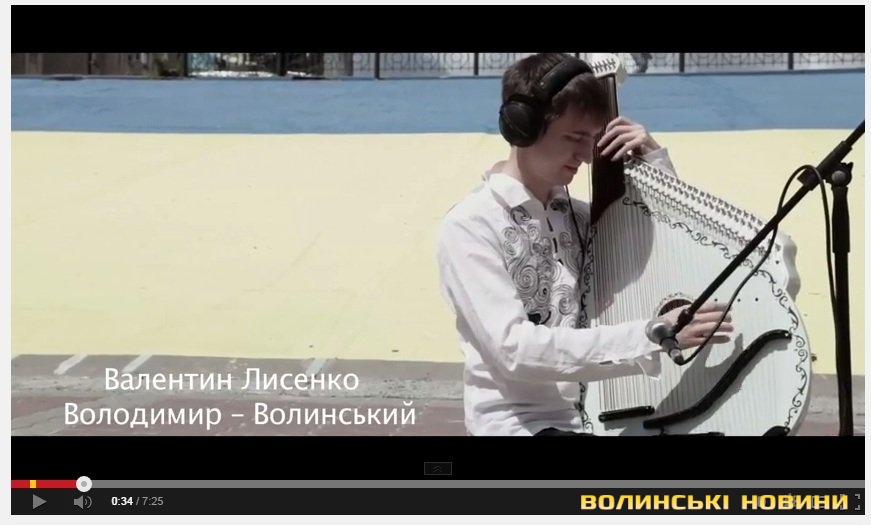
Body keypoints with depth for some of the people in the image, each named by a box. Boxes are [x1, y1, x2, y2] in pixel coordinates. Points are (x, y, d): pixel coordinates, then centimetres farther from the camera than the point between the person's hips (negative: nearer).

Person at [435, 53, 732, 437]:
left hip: (593, 416, 6)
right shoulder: (469, 226, -10)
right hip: (519, 425, -6)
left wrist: (655, 161, 3)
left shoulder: (581, 217, 10)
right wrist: (651, 337, -27)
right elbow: (515, 348, -21)